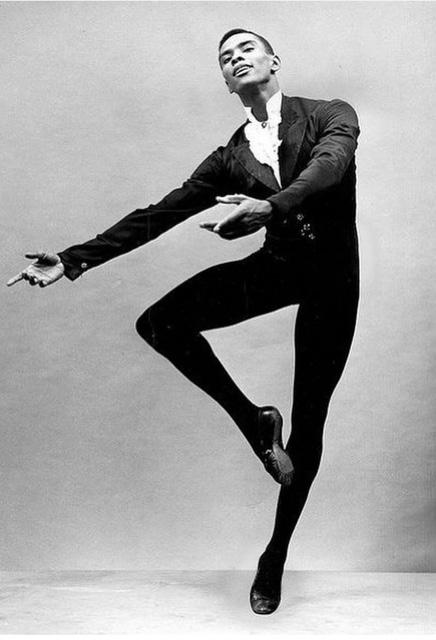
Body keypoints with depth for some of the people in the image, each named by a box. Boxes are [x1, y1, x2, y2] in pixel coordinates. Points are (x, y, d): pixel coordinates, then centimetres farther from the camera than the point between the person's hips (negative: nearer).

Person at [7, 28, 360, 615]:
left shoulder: (331, 115, 1)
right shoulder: (230, 158, 8)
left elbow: (331, 162, -23)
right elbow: (157, 216, 4)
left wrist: (272, 205, -43)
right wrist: (72, 260, -2)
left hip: (333, 276, -2)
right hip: (276, 264, 3)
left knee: (309, 423, 2)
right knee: (159, 323, -20)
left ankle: (276, 558, 22)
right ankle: (254, 422, 1)